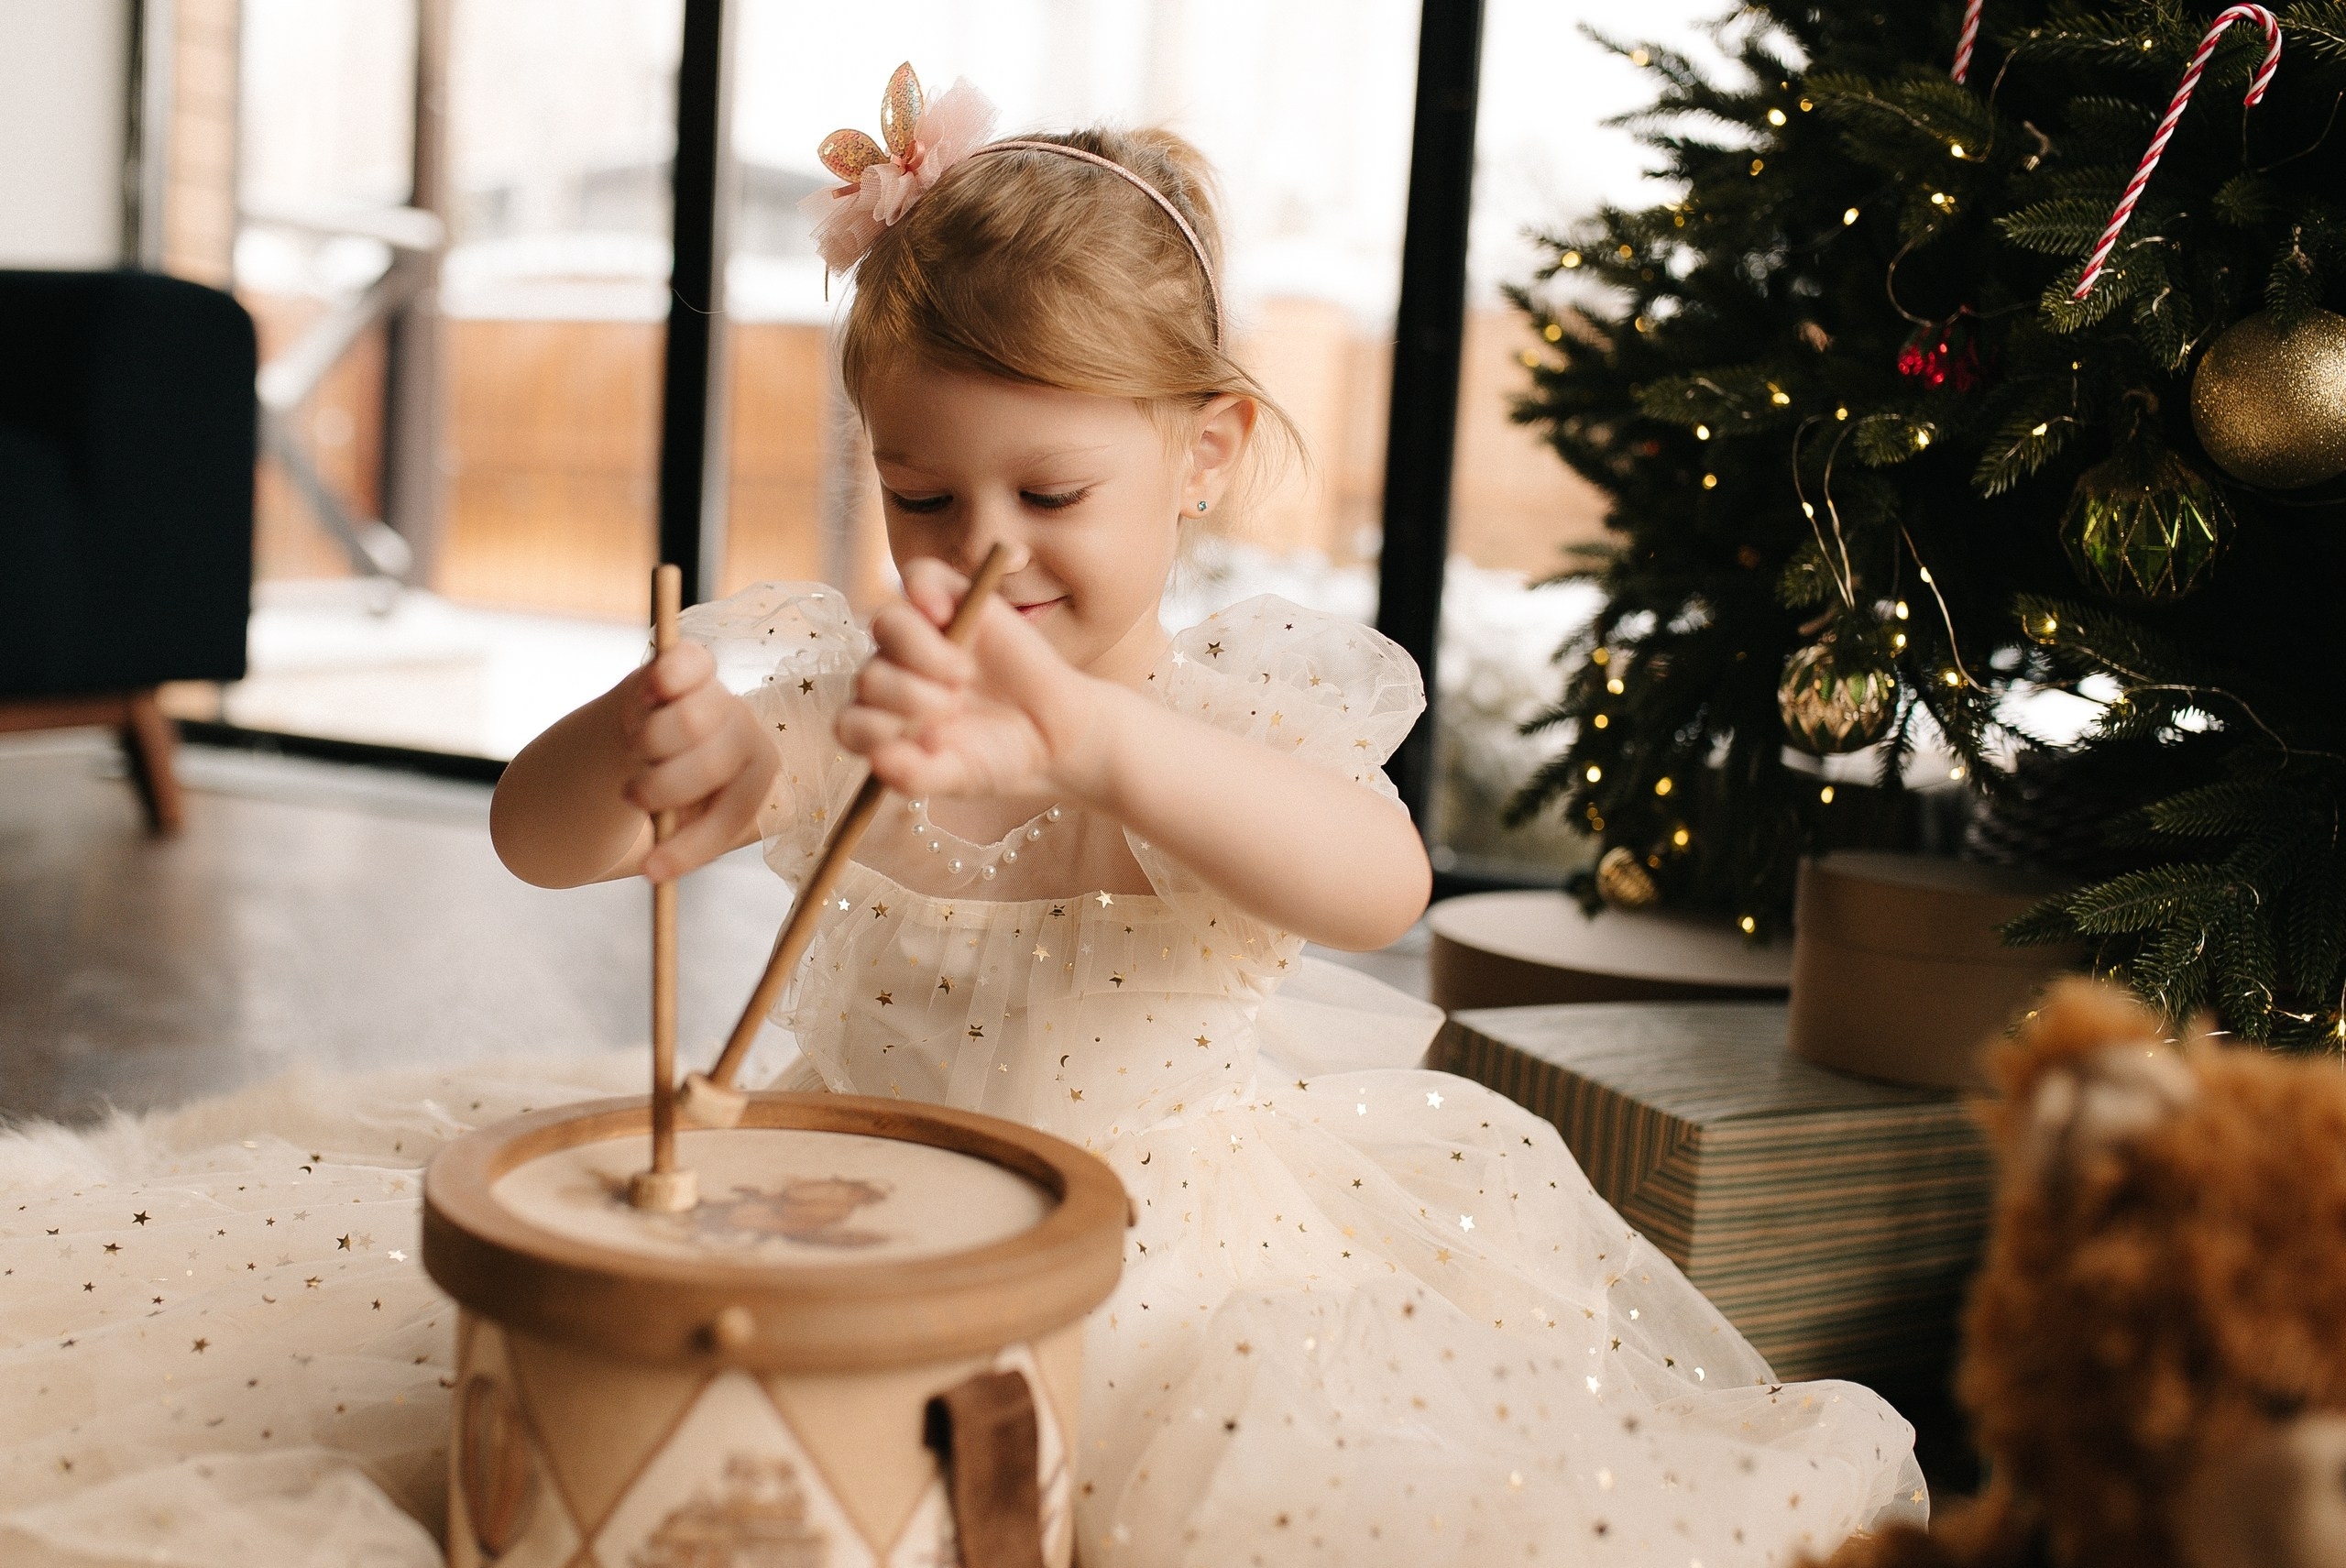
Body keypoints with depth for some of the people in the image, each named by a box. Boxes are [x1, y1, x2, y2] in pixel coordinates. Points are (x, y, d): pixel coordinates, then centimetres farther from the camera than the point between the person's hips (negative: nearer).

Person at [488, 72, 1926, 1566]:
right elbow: (537, 840, -15)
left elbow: (1378, 888, -34)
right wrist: (634, 753, -41)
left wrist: (1086, 742, -53)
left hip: (1213, 1259, -1)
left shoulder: (1255, 702, -10)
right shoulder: (823, 691, -5)